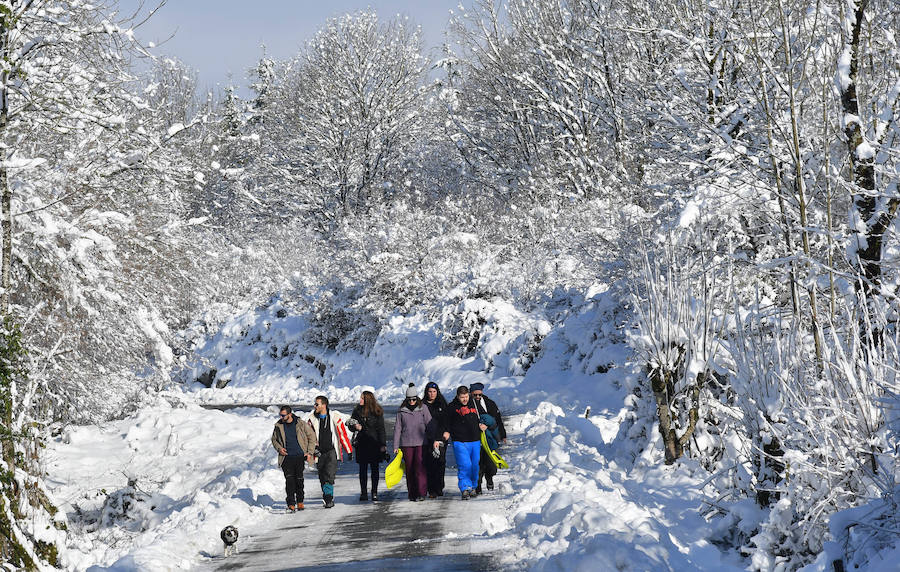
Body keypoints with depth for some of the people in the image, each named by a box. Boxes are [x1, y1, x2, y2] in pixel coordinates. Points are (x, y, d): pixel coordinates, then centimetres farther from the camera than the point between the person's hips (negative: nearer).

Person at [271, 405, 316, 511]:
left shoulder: (301, 424, -4)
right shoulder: (279, 426, 4)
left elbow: (312, 437, 5)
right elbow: (274, 439, 18)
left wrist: (310, 452, 0)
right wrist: (279, 448, -1)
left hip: (300, 456, -1)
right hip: (286, 456, 1)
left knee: (299, 479, 4)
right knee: (289, 479, -11)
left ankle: (300, 501, 20)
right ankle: (291, 503, -11)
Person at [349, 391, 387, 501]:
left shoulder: (377, 412, -2)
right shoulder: (357, 411, 4)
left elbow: (381, 429, -1)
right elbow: (351, 426, 11)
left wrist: (383, 444, -7)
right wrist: (355, 427, -13)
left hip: (374, 443, -2)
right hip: (362, 443, 2)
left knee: (374, 468, 2)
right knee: (363, 469, 2)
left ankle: (374, 492, 7)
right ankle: (363, 492, 5)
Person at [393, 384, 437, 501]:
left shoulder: (423, 408, 3)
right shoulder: (401, 411, 6)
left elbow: (429, 424, 3)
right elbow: (397, 428, 7)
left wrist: (434, 440, -5)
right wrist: (396, 446, 4)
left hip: (421, 443, -2)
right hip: (406, 444, 2)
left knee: (420, 467, -11)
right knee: (409, 469, 3)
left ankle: (421, 493, -11)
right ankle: (412, 494, 12)